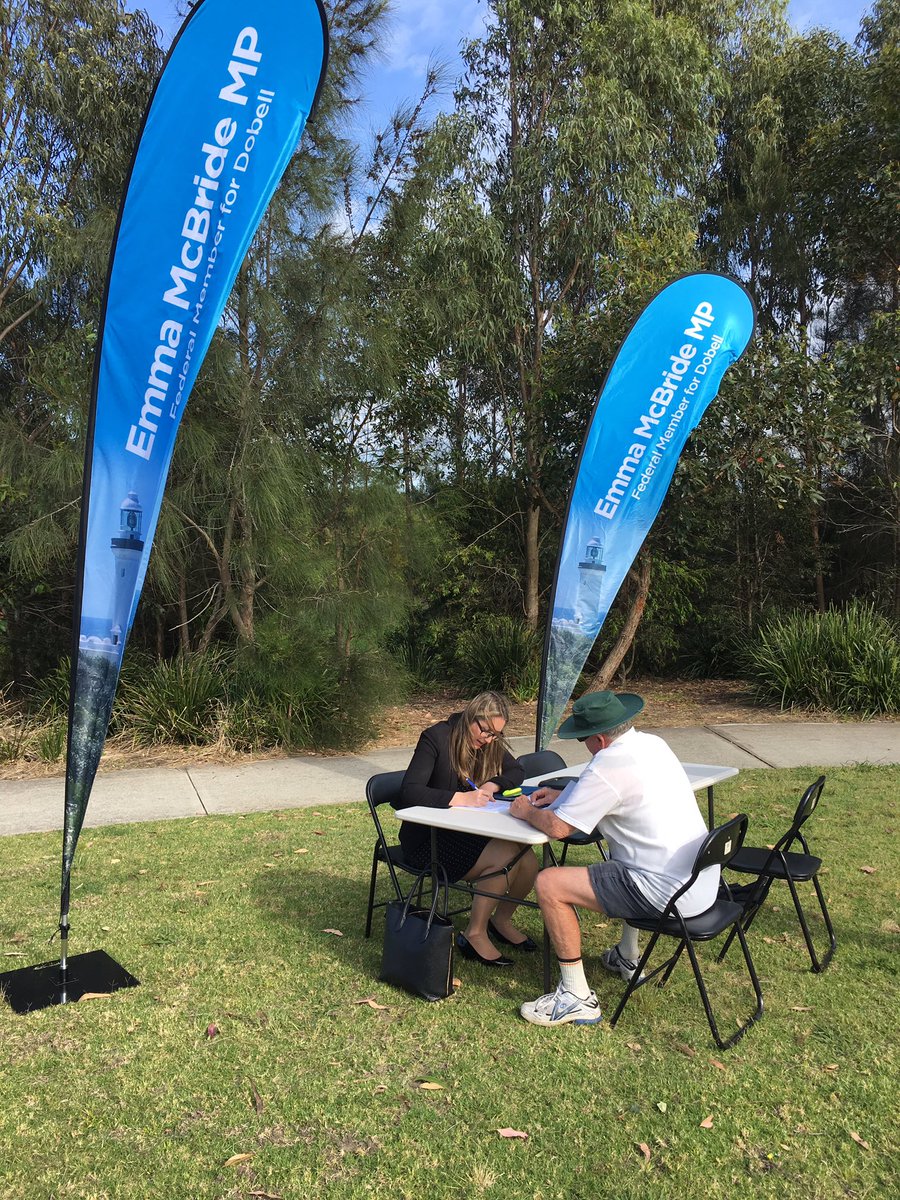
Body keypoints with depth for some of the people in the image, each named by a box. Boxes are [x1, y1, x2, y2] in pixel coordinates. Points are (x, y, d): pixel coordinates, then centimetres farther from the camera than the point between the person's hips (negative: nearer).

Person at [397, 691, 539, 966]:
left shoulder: (490, 744, 3)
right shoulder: (436, 738, -19)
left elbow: (518, 772, 13)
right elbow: (409, 792, -28)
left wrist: (493, 784, -9)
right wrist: (461, 799, -38)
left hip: (464, 832, 7)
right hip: (426, 840, -7)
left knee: (528, 862, -14)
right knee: (506, 856, -25)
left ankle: (501, 920, 14)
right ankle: (474, 934, -8)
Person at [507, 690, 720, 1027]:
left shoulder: (610, 765, -19)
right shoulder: (653, 744, 8)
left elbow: (557, 827, -16)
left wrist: (527, 811, 5)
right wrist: (564, 796, 21)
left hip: (669, 894, -9)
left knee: (549, 884, -9)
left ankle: (577, 998, 1)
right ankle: (627, 958, 43)